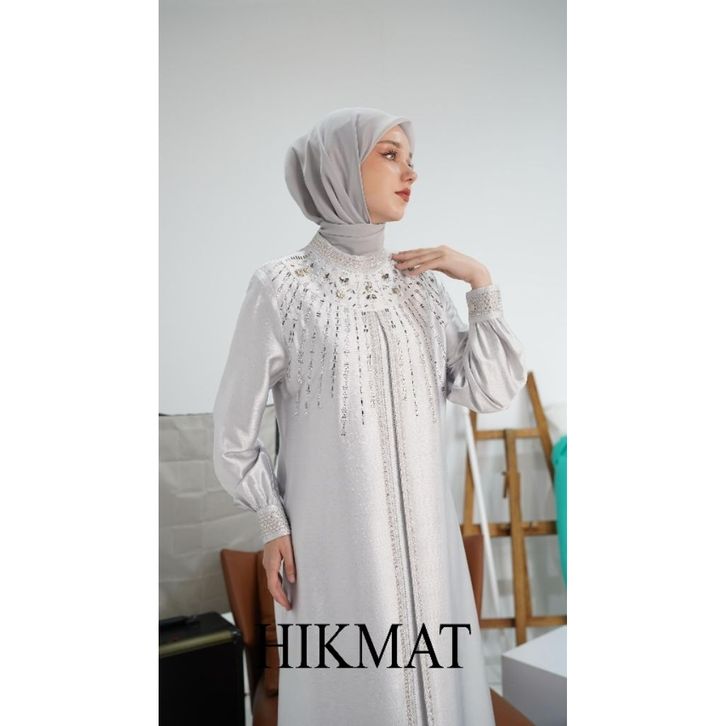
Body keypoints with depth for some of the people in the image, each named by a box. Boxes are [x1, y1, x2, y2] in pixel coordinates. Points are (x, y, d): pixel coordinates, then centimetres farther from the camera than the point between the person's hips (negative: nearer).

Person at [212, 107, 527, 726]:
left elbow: (491, 391, 2)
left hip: (421, 524, 4)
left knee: (436, 671, 15)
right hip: (333, 529, -4)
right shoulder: (282, 286, -10)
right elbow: (235, 424, -3)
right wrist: (271, 523, -4)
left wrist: (483, 284, -6)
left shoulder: (421, 283, 3)